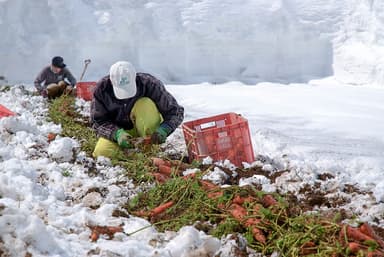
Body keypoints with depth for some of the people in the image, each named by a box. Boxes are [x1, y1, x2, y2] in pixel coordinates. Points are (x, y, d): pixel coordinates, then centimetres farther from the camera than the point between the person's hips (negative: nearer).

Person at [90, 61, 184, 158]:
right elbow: (97, 121, -15)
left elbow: (176, 111, -20)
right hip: (118, 129, 2)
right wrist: (117, 134, -34)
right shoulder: (102, 88, -20)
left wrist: (162, 131, -39)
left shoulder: (149, 84, -25)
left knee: (145, 105, -32)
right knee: (101, 153, -25)